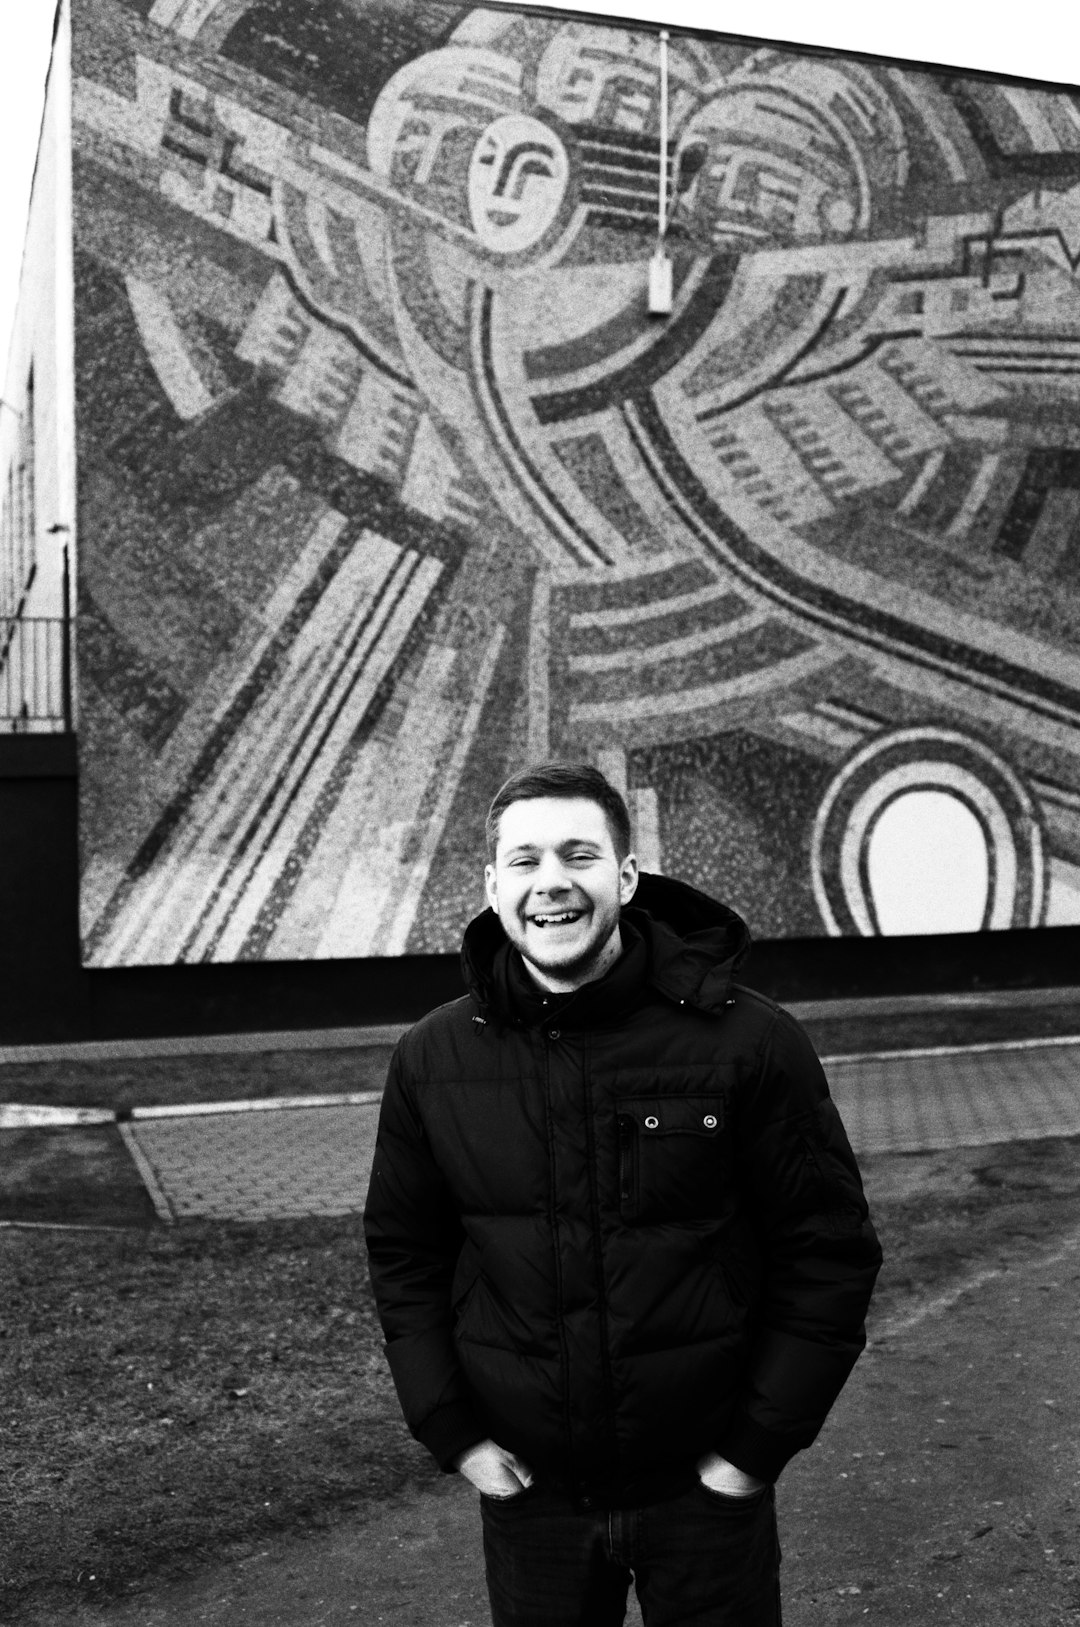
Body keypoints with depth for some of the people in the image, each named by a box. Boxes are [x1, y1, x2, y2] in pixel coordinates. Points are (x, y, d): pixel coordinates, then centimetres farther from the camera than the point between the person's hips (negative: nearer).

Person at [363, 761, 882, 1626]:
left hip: (706, 1488, -2)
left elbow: (829, 1251, -8)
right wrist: (453, 1433, -1)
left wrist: (756, 1446, -9)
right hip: (527, 1490, 2)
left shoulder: (749, 1042, -14)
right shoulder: (432, 1059, -5)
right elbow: (403, 1254, 5)